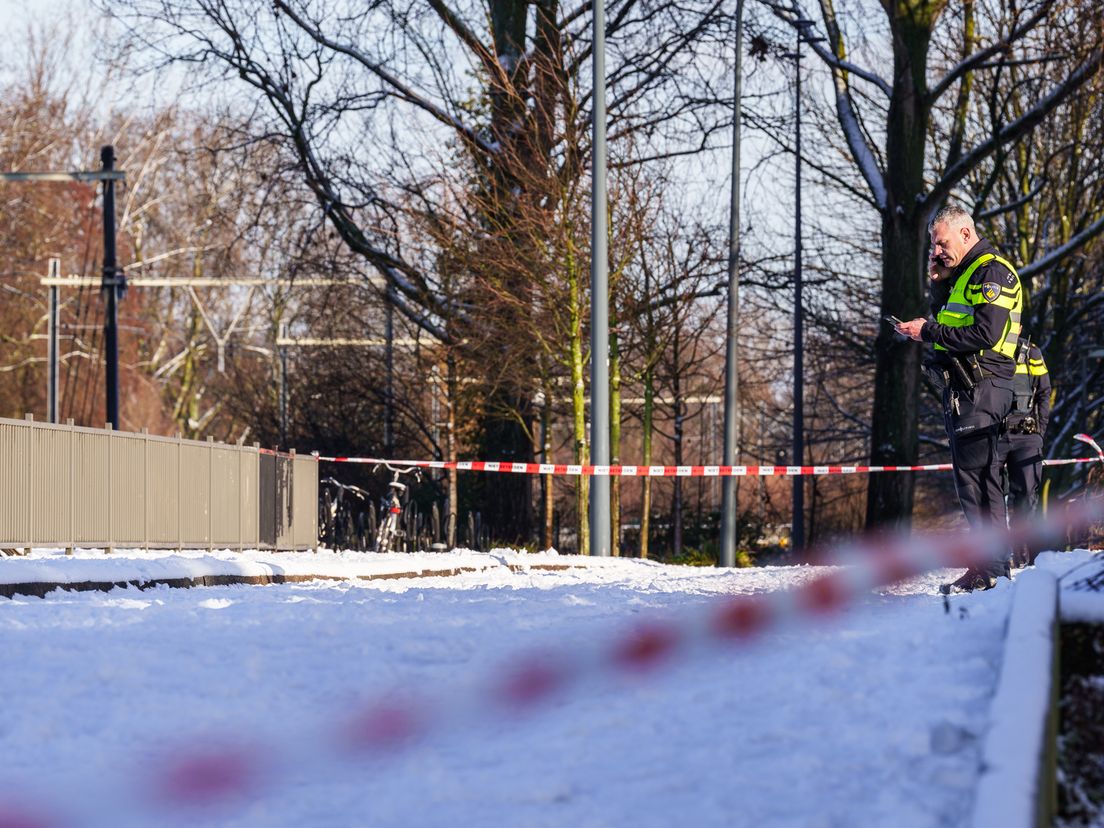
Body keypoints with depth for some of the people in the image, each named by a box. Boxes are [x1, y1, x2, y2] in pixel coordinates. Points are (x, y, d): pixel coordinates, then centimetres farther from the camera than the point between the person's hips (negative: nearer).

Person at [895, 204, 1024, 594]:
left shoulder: (993, 272, -11)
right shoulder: (966, 273, 21)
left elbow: (986, 334, -20)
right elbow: (953, 324, 22)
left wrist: (928, 331, -14)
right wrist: (940, 281, 10)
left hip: (981, 387, -10)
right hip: (964, 386, 10)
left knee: (976, 472, -12)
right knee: (972, 472, 10)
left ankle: (991, 566, -12)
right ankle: (991, 560, 12)